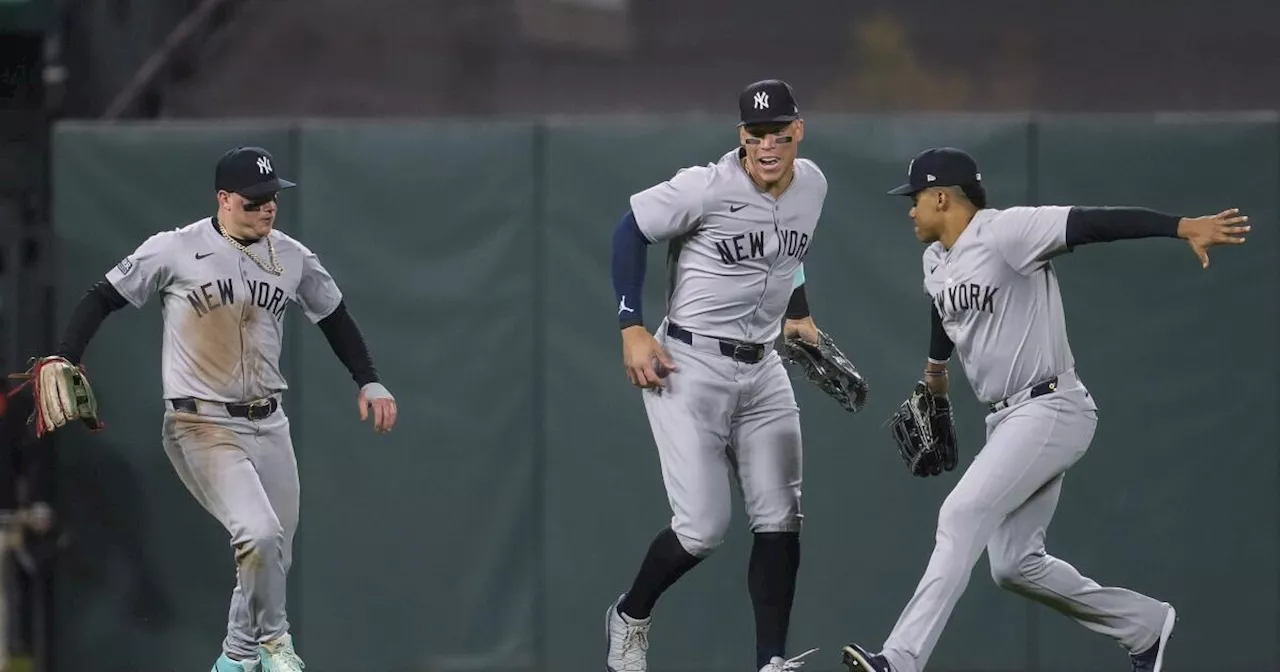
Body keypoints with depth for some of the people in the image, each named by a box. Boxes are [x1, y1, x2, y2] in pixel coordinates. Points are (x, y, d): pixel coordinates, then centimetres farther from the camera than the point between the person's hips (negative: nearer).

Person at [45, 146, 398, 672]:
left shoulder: (292, 258, 5)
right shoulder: (175, 250, -9)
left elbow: (334, 316, 19)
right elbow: (103, 299, -3)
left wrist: (369, 382, 12)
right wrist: (62, 362, -14)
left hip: (269, 424, 6)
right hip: (202, 425, -6)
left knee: (273, 557, 9)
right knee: (260, 534, -23)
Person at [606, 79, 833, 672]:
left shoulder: (812, 184, 3)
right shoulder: (706, 188, -17)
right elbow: (630, 231, -8)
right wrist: (633, 329, -12)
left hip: (763, 368, 6)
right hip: (690, 363, -6)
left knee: (779, 521, -1)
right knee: (702, 528, -9)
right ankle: (629, 616, 19)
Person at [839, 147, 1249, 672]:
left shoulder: (1006, 232, -17)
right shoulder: (937, 261, 11)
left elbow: (1095, 223, -28)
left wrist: (1183, 227, -41)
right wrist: (935, 367, 54)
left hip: (1052, 409, -10)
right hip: (1007, 420, 10)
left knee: (961, 517, -20)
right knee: (1014, 564, 10)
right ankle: (1143, 625, 26)